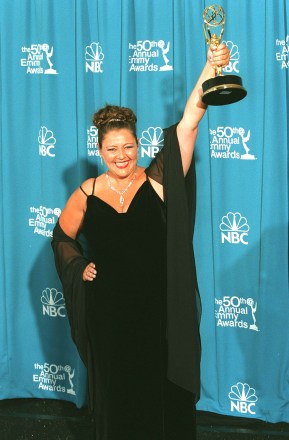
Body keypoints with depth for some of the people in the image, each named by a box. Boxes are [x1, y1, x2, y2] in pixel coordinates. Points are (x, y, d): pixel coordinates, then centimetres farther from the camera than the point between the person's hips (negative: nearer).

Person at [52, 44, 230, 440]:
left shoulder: (156, 181, -6)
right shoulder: (87, 194, -1)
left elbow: (187, 126, -16)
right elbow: (63, 237, 14)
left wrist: (211, 68, -24)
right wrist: (79, 267, -3)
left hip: (157, 306, -1)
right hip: (108, 309, 1)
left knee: (163, 387, 9)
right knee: (115, 387, 14)